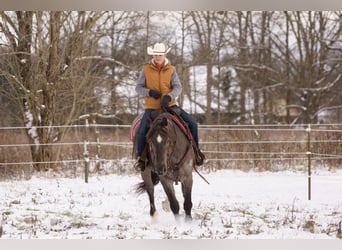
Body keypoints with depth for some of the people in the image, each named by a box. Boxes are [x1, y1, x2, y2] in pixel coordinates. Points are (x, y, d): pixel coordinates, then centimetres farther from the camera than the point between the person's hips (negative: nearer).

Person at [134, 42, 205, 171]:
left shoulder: (171, 70, 3)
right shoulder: (146, 69, 1)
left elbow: (178, 87, -5)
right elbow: (138, 87, 3)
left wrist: (169, 97, -25)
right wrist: (150, 92, -18)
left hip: (169, 105, 2)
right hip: (152, 107, -2)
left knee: (192, 123, -8)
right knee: (142, 131, -24)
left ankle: (195, 150, 12)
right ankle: (140, 157, -2)